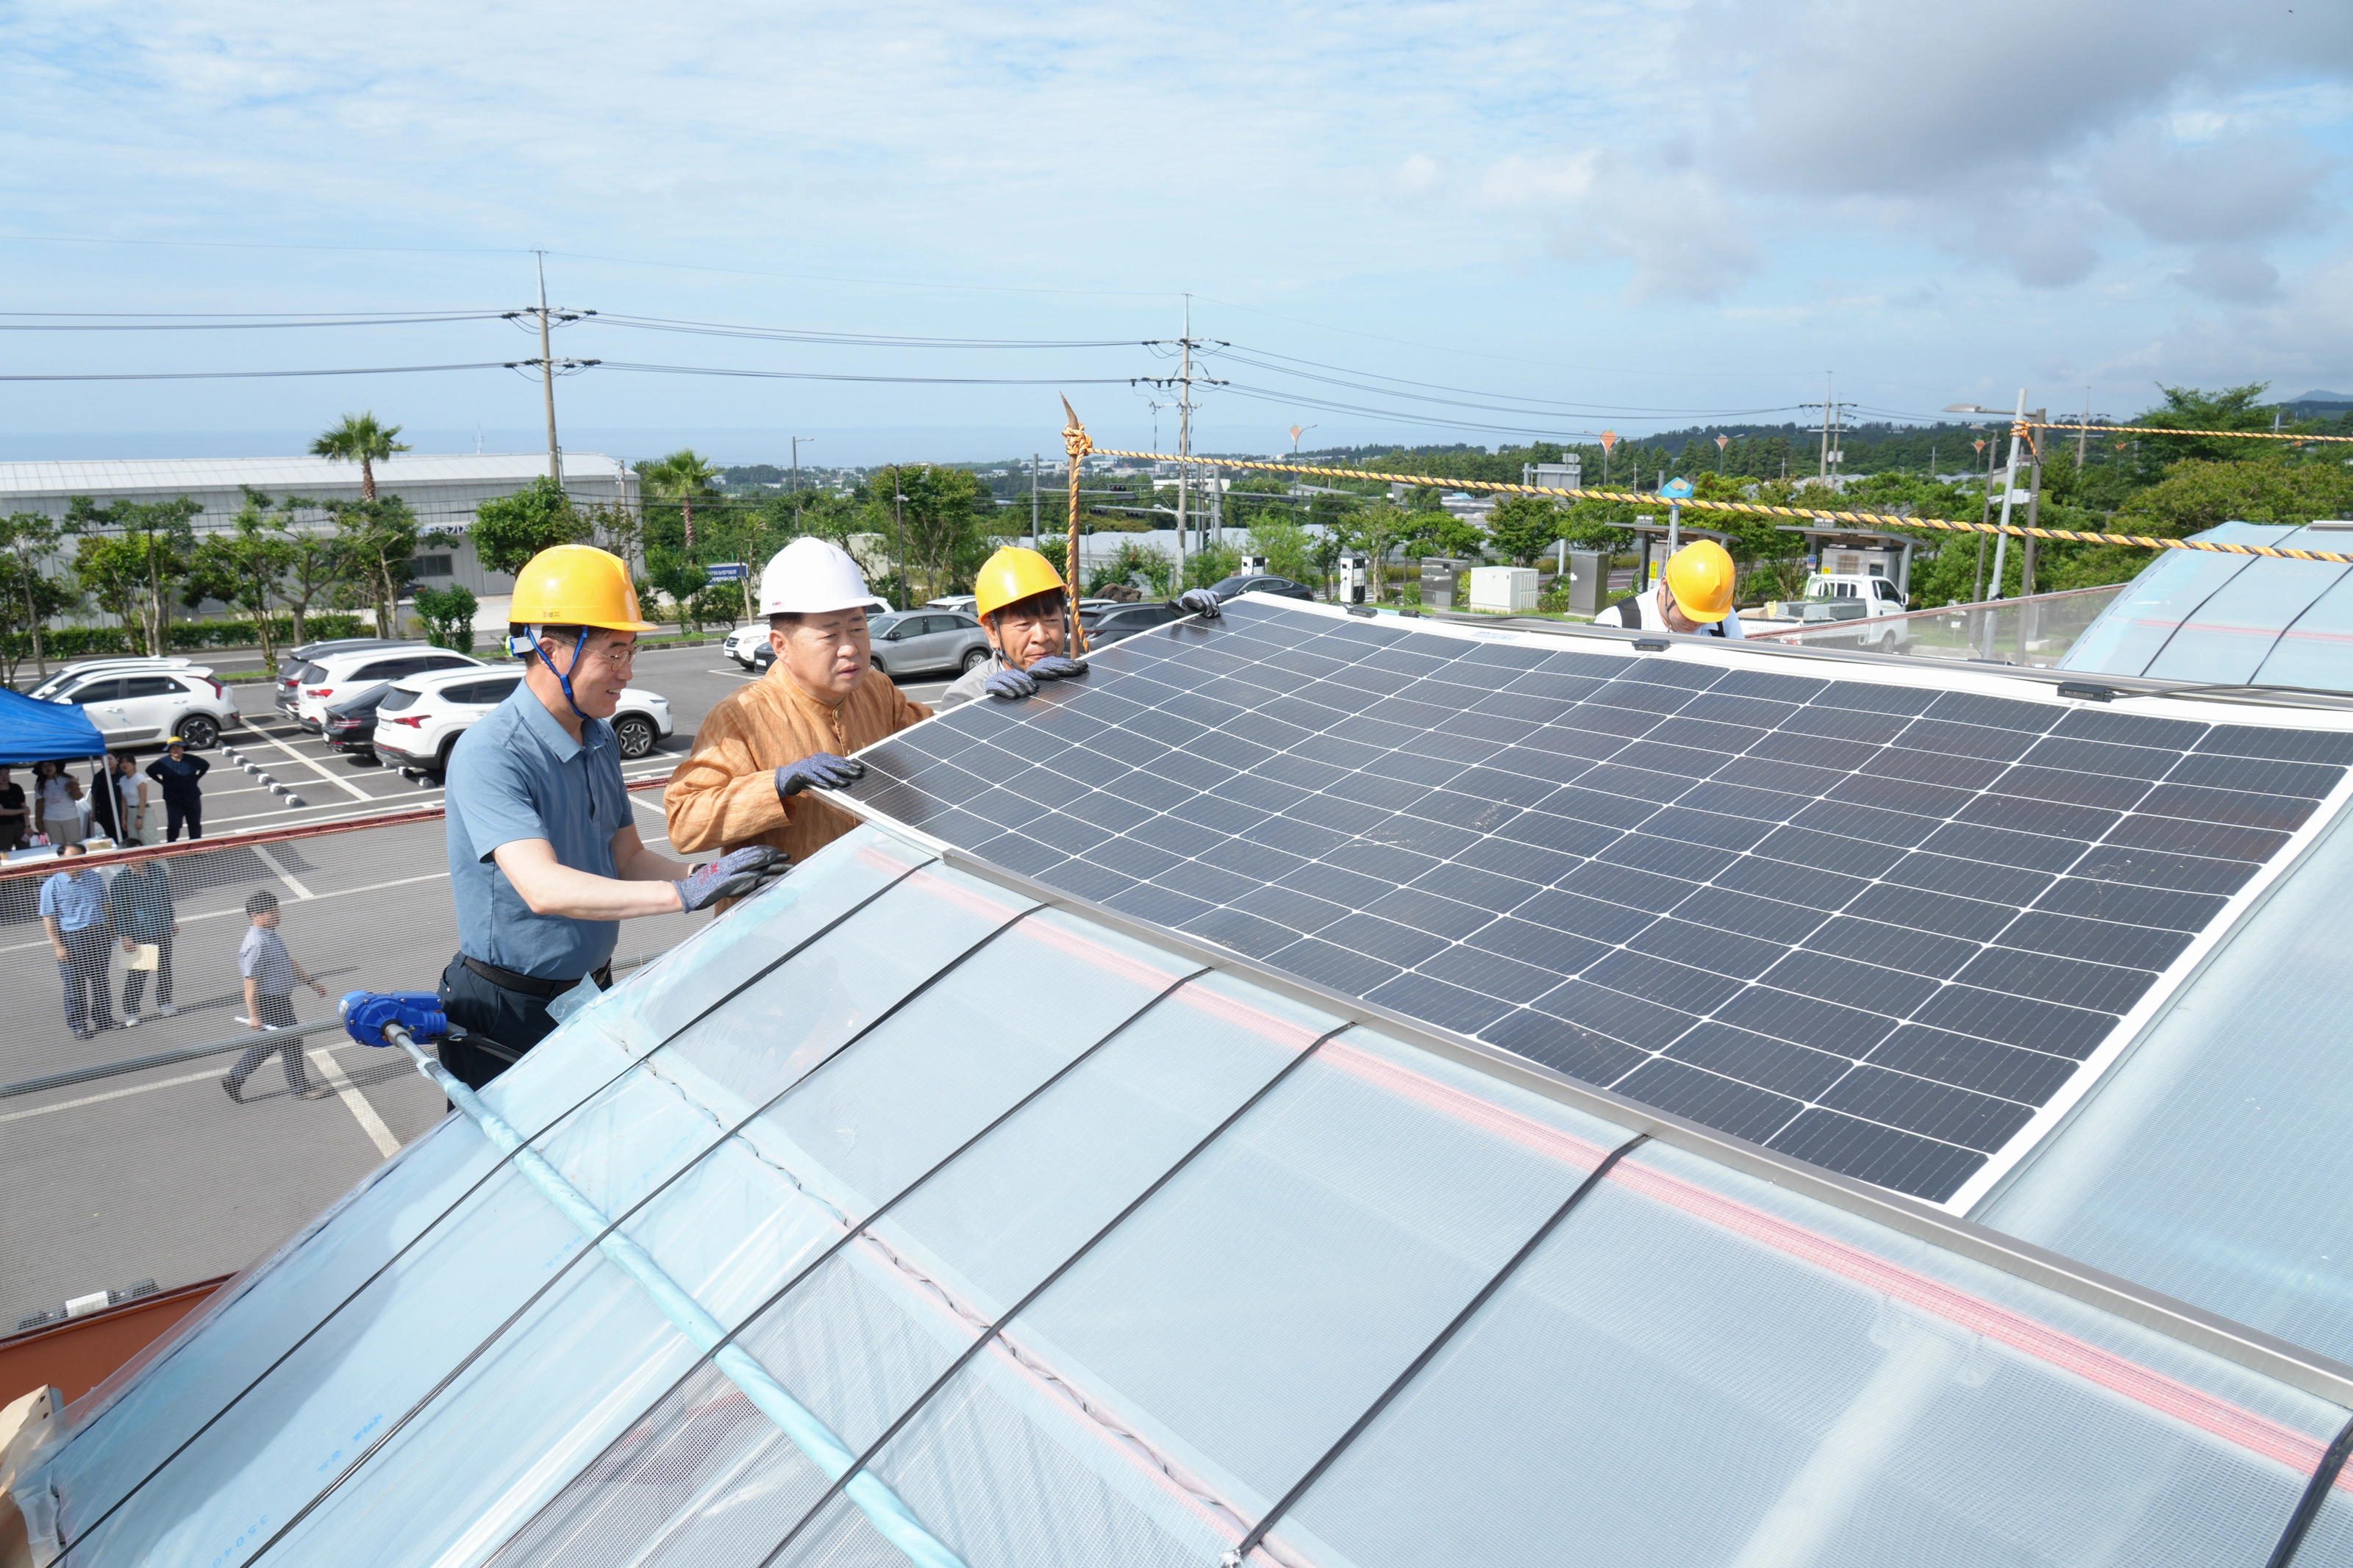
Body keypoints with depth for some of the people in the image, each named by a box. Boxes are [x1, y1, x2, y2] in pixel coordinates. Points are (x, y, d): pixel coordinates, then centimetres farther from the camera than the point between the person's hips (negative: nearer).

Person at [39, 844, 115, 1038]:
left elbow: (105, 907, 18)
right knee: (75, 985, 1)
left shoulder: (95, 880, 10)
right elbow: (48, 918, -5)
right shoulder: (52, 886, -3)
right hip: (70, 938, -4)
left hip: (98, 935, 4)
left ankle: (103, 1019, 23)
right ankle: (78, 1025, 10)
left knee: (101, 981, 11)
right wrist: (58, 945, -11)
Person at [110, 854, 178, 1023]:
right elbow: (119, 911, -11)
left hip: (163, 931, 5)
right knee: (137, 974, -3)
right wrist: (124, 936, -13)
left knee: (165, 969, 14)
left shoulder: (158, 871, 3)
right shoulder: (120, 880, -11)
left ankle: (164, 1002, 30)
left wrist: (172, 921, 19)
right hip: (137, 935, -5)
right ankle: (130, 1011, 8)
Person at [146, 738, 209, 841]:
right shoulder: (163, 762, -5)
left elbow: (206, 766, 15)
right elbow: (150, 771, 10)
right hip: (173, 800, -1)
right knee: (173, 826, -4)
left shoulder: (192, 760, -3)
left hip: (192, 799, 2)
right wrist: (163, 782, 2)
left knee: (195, 825, 11)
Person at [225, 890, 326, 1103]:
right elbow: (251, 983, -25)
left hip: (281, 1000, 10)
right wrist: (254, 1015, -25)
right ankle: (299, 1087, 16)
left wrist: (312, 982, 23)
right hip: (268, 1003, -10)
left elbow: (290, 963, 21)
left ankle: (234, 1079, 29)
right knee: (291, 1042, 2)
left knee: (269, 1044, 19)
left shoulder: (272, 936, 8)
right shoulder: (255, 945, -24)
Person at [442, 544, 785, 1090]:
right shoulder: (489, 755, -22)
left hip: (591, 997, 7)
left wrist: (707, 876, -12)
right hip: (509, 1016, -7)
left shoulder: (600, 740, 6)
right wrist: (683, 894, -42)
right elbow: (543, 888, -34)